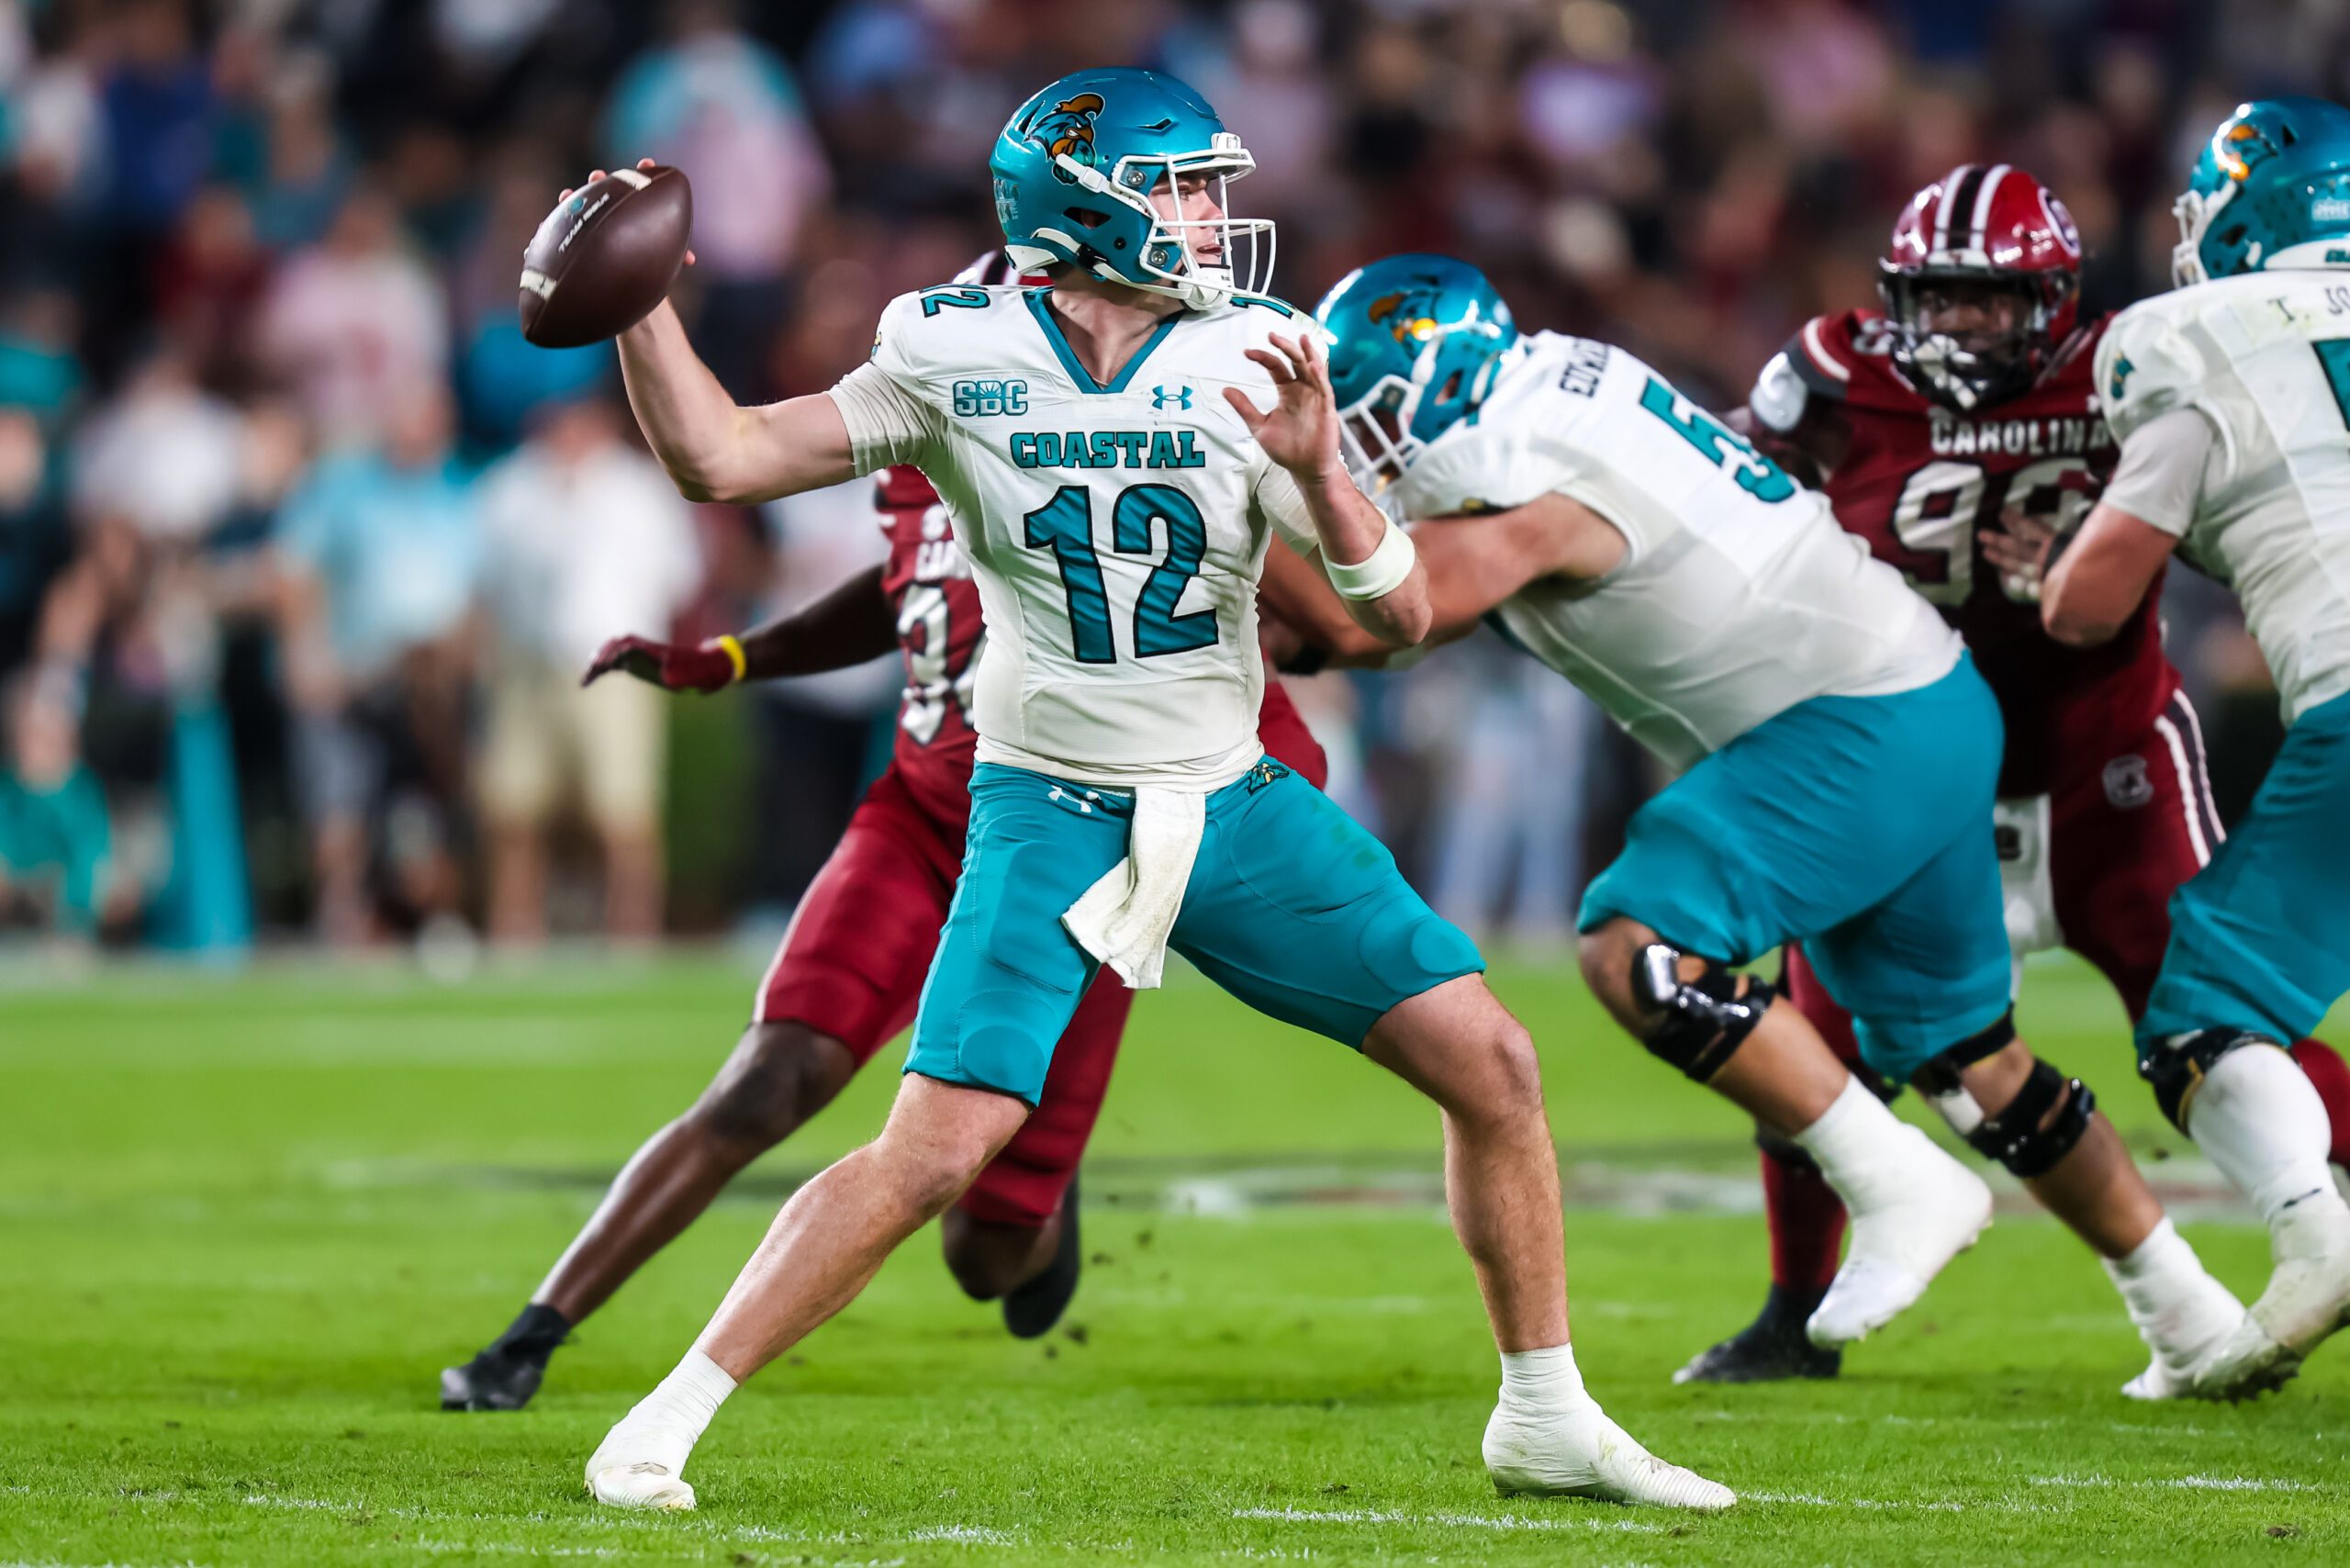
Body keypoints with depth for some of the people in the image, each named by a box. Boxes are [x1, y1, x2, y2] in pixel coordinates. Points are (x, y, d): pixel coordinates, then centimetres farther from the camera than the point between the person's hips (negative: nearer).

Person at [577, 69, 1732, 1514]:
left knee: (1490, 1066, -2)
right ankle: (673, 1416, -4)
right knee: (939, 1151, -17)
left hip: (1232, 800, 3)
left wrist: (1315, 473, -25)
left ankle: (1546, 1419, 15)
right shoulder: (957, 360, -8)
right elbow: (720, 459, -7)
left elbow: (1400, 614, -9)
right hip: (1052, 811, -3)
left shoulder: (1252, 363, -5)